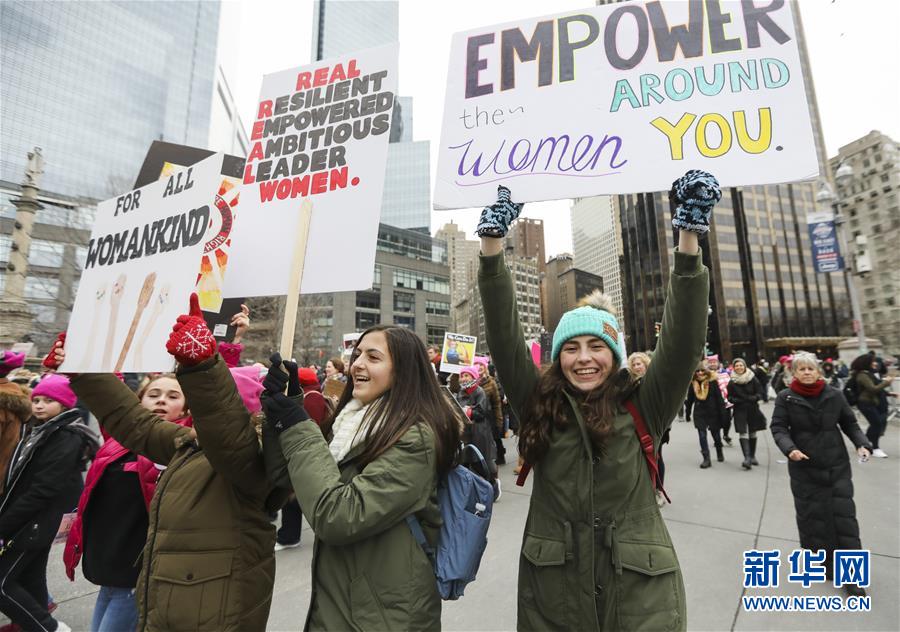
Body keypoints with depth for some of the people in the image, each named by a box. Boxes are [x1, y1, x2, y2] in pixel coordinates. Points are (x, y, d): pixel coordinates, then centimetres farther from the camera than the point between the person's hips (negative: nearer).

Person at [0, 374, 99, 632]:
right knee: (31, 580, 15)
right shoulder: (39, 430, 10)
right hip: (32, 522, 9)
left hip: (34, 524, -8)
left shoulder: (68, 439, -19)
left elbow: (43, 490, -23)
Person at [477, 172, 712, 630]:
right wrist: (492, 247, -22)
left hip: (641, 588, 0)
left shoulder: (642, 407, -5)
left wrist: (689, 237, -25)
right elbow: (505, 340, -13)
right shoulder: (538, 405, -4)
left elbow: (683, 341, -16)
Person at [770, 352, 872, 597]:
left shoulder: (834, 395, 0)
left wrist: (862, 444, -7)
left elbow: (850, 423, 9)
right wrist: (789, 448, -23)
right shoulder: (785, 398, -6)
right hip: (804, 467, -1)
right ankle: (828, 559, 25)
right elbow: (778, 428, -8)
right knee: (813, 515, 5)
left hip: (837, 465, 2)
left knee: (844, 515, 2)